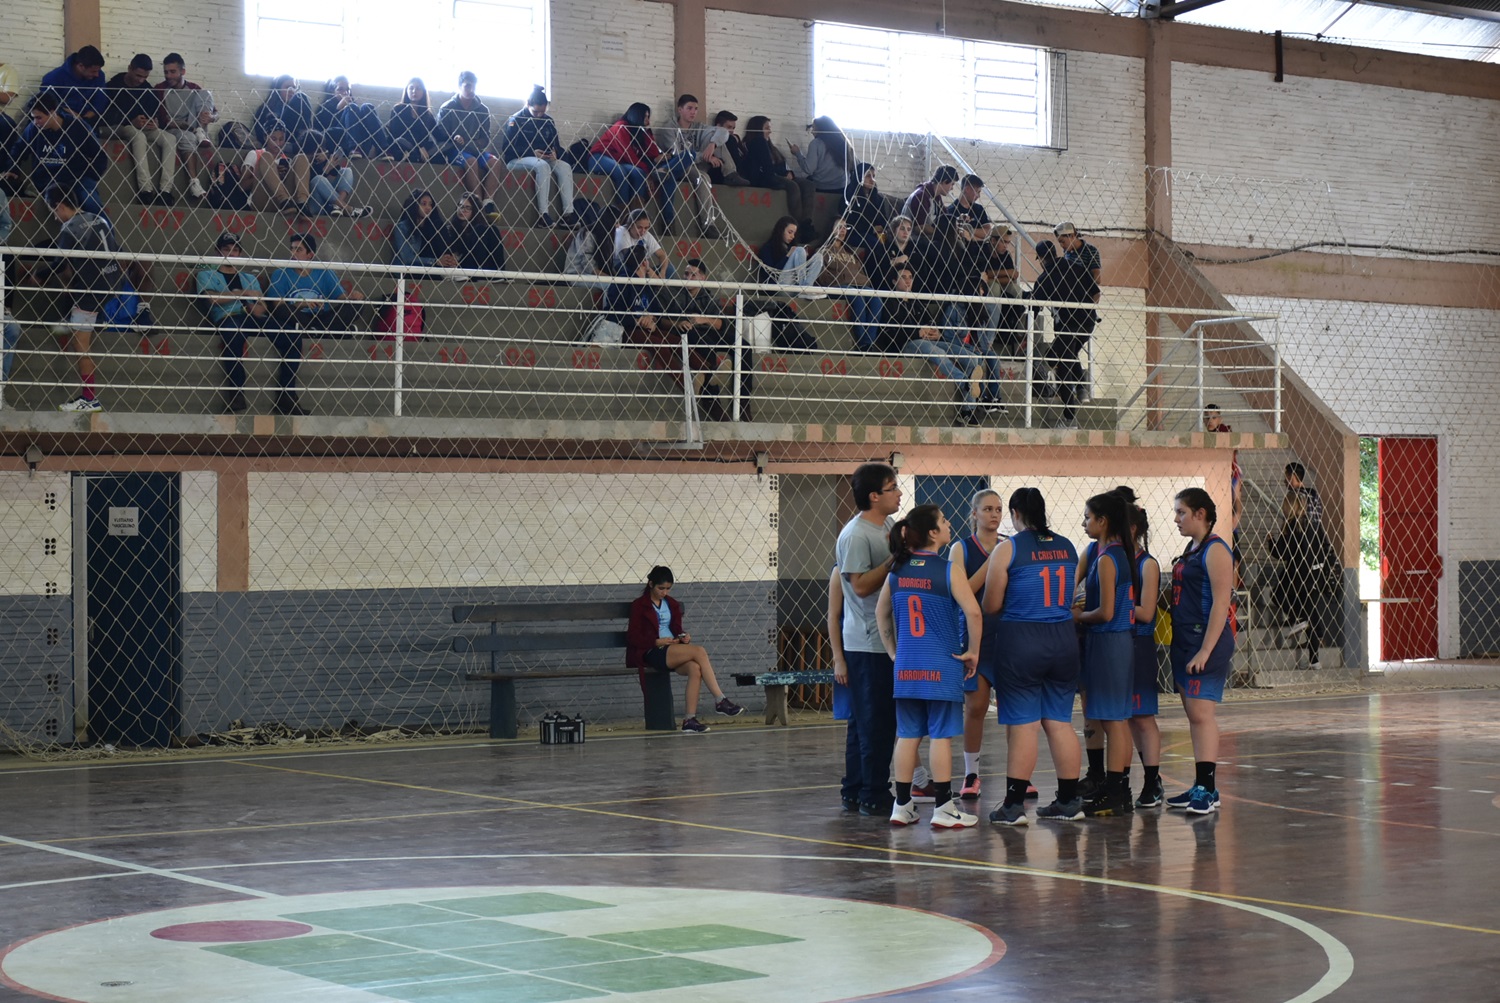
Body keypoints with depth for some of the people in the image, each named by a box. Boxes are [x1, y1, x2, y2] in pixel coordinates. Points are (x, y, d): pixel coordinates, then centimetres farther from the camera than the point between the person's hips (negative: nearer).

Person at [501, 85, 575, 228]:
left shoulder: (548, 121, 14)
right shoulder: (516, 120, -2)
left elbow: (556, 146, 16)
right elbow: (507, 148, -9)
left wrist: (555, 153, -10)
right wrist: (532, 153, -20)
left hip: (544, 159, 5)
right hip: (518, 160, -5)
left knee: (565, 167, -24)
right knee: (542, 166, -37)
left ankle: (568, 213, -34)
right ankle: (543, 215, -42)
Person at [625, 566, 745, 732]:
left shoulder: (672, 604, 21)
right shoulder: (639, 605, 3)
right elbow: (633, 638, -3)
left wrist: (684, 637, 2)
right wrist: (658, 642, -15)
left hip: (673, 652, 6)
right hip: (652, 653, -6)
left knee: (695, 668, -31)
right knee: (699, 651, -28)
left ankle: (690, 719, -34)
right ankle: (720, 701, -28)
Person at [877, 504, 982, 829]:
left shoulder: (897, 571, 6)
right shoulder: (949, 570, -10)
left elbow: (881, 613, 14)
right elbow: (972, 611, -17)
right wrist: (973, 651, -5)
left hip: (906, 665, 5)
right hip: (941, 666, -5)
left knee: (908, 734, 10)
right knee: (941, 734, 0)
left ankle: (902, 805, 14)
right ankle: (943, 808, 3)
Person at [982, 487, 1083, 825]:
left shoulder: (1007, 550, -9)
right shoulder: (1067, 547, 7)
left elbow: (990, 606, -6)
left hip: (1021, 642, -5)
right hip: (1063, 640, 5)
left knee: (1022, 724, -2)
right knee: (1059, 722, 11)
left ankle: (1014, 805, -1)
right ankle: (1069, 801, 15)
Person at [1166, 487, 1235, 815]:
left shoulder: (1215, 550, -12)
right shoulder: (1191, 550, 16)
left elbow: (1220, 603, -18)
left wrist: (1205, 651, -22)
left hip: (1207, 640, -10)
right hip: (1185, 640, 10)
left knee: (1201, 713, -11)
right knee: (1194, 715, 11)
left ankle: (1208, 790, -12)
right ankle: (1201, 787, 15)